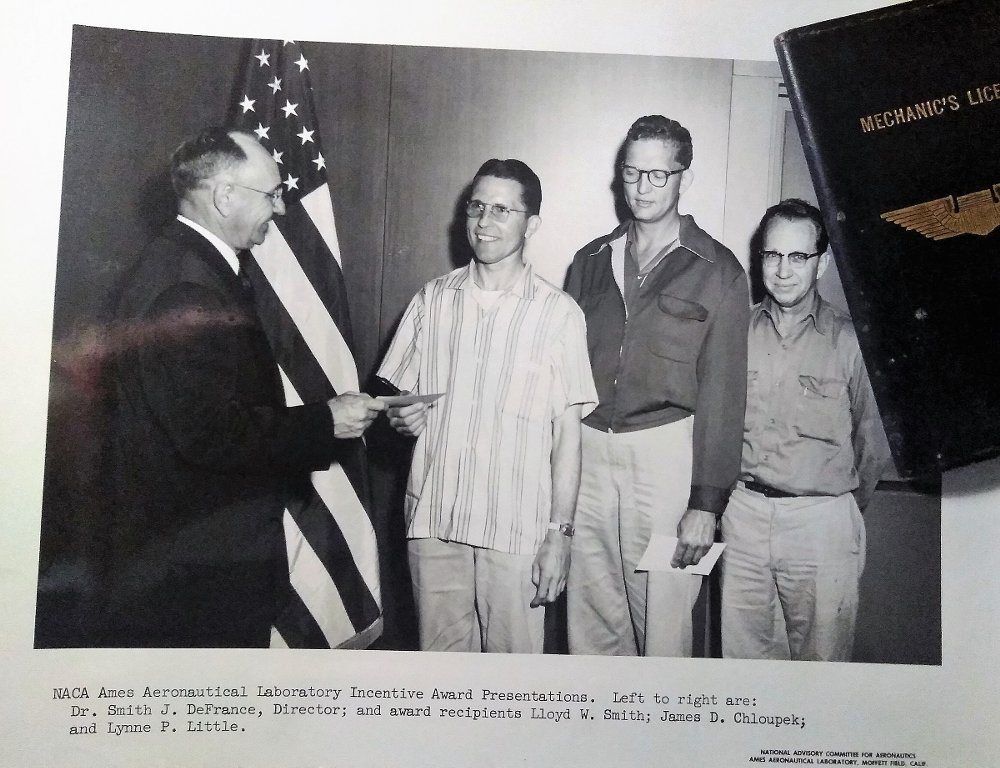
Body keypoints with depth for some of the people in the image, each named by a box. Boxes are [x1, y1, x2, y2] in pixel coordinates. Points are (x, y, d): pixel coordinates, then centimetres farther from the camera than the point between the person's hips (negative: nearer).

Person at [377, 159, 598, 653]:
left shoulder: (559, 313, -4)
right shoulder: (433, 299, 7)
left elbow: (567, 431, -4)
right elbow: (398, 394, 13)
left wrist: (559, 533, -7)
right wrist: (402, 417, -10)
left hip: (516, 527, -3)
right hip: (432, 517, 3)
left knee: (514, 657, 6)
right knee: (440, 655, 14)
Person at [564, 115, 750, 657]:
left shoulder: (717, 271, 2)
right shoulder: (591, 261, 13)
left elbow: (721, 393, -3)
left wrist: (706, 503, -7)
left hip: (666, 453, -3)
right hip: (586, 448, 4)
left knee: (663, 621, 1)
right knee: (590, 623, 8)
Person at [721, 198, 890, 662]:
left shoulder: (849, 341, -3)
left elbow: (872, 444, 6)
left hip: (822, 520, -2)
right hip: (743, 513, 2)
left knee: (821, 656, 7)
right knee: (743, 653, 10)